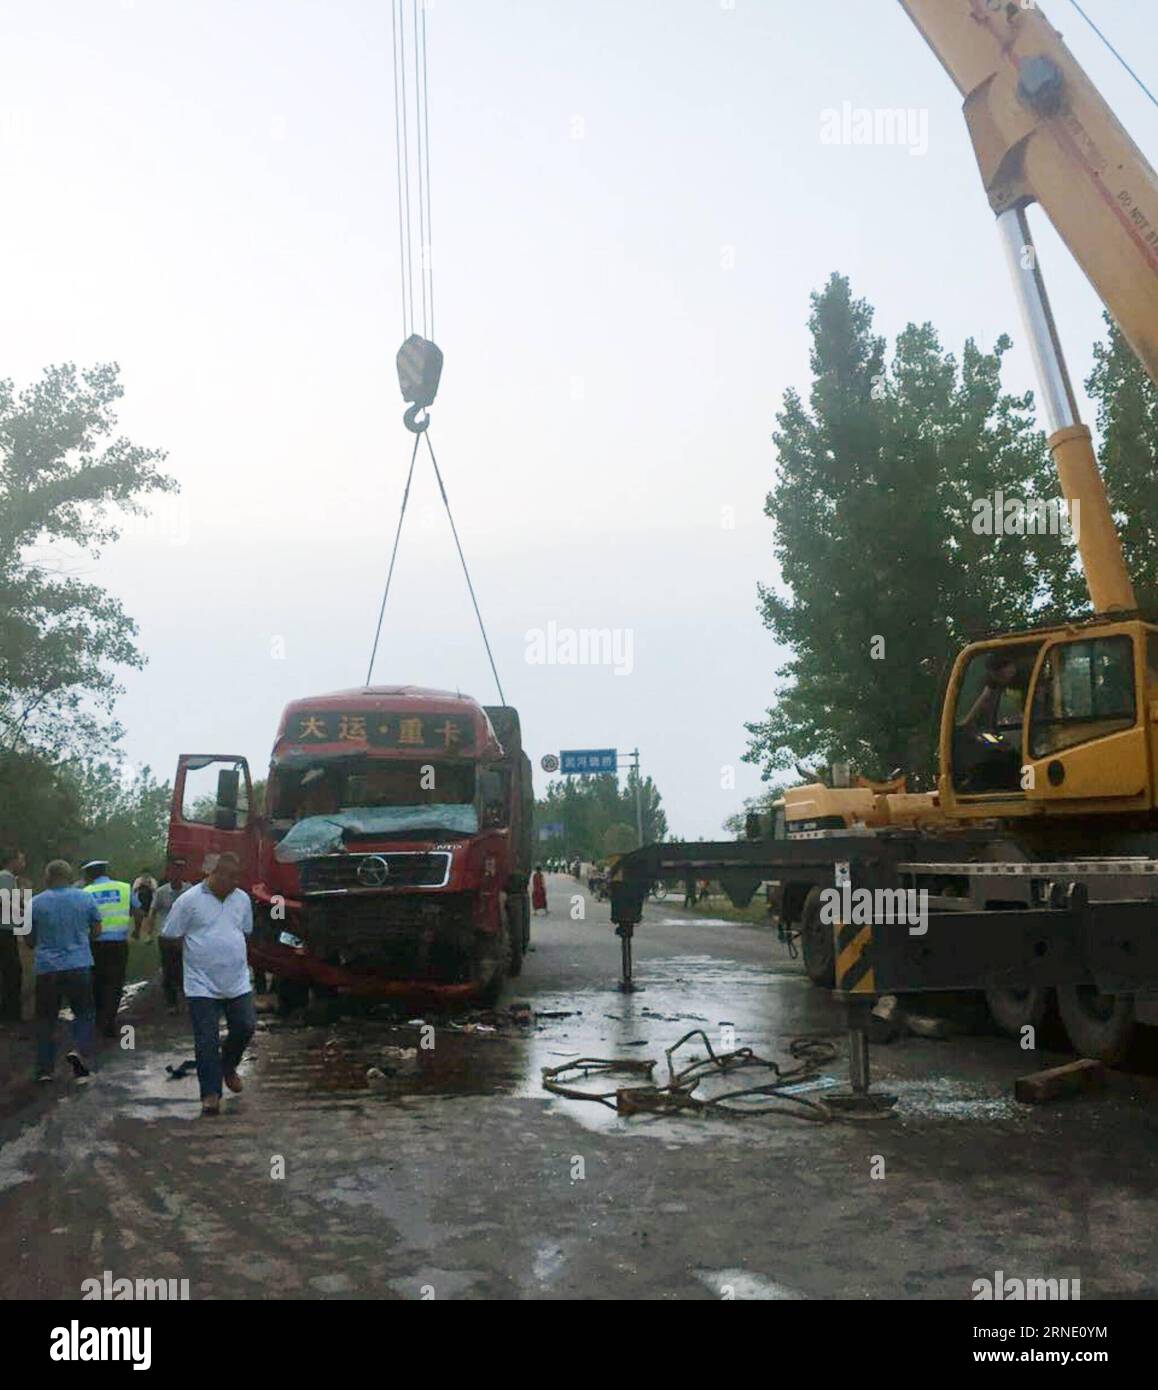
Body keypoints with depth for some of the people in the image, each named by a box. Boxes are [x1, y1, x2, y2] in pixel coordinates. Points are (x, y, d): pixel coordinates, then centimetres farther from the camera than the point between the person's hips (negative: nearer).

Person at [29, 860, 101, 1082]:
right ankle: (80, 1050, -11)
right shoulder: (86, 898, -1)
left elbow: (31, 939, 8)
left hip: (46, 968, 0)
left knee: (46, 1018, 11)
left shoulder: (35, 903, -2)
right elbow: (96, 931, 8)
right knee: (84, 1012, 13)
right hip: (79, 965, 0)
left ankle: (45, 1069, 11)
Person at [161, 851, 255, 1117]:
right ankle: (211, 1094, 7)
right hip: (202, 985, -4)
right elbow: (170, 936, -4)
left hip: (237, 982, 4)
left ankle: (228, 1066, 33)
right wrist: (199, 945, -3)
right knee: (207, 1042, -1)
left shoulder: (242, 899, 6)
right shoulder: (189, 900, -9)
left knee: (245, 1027, 5)